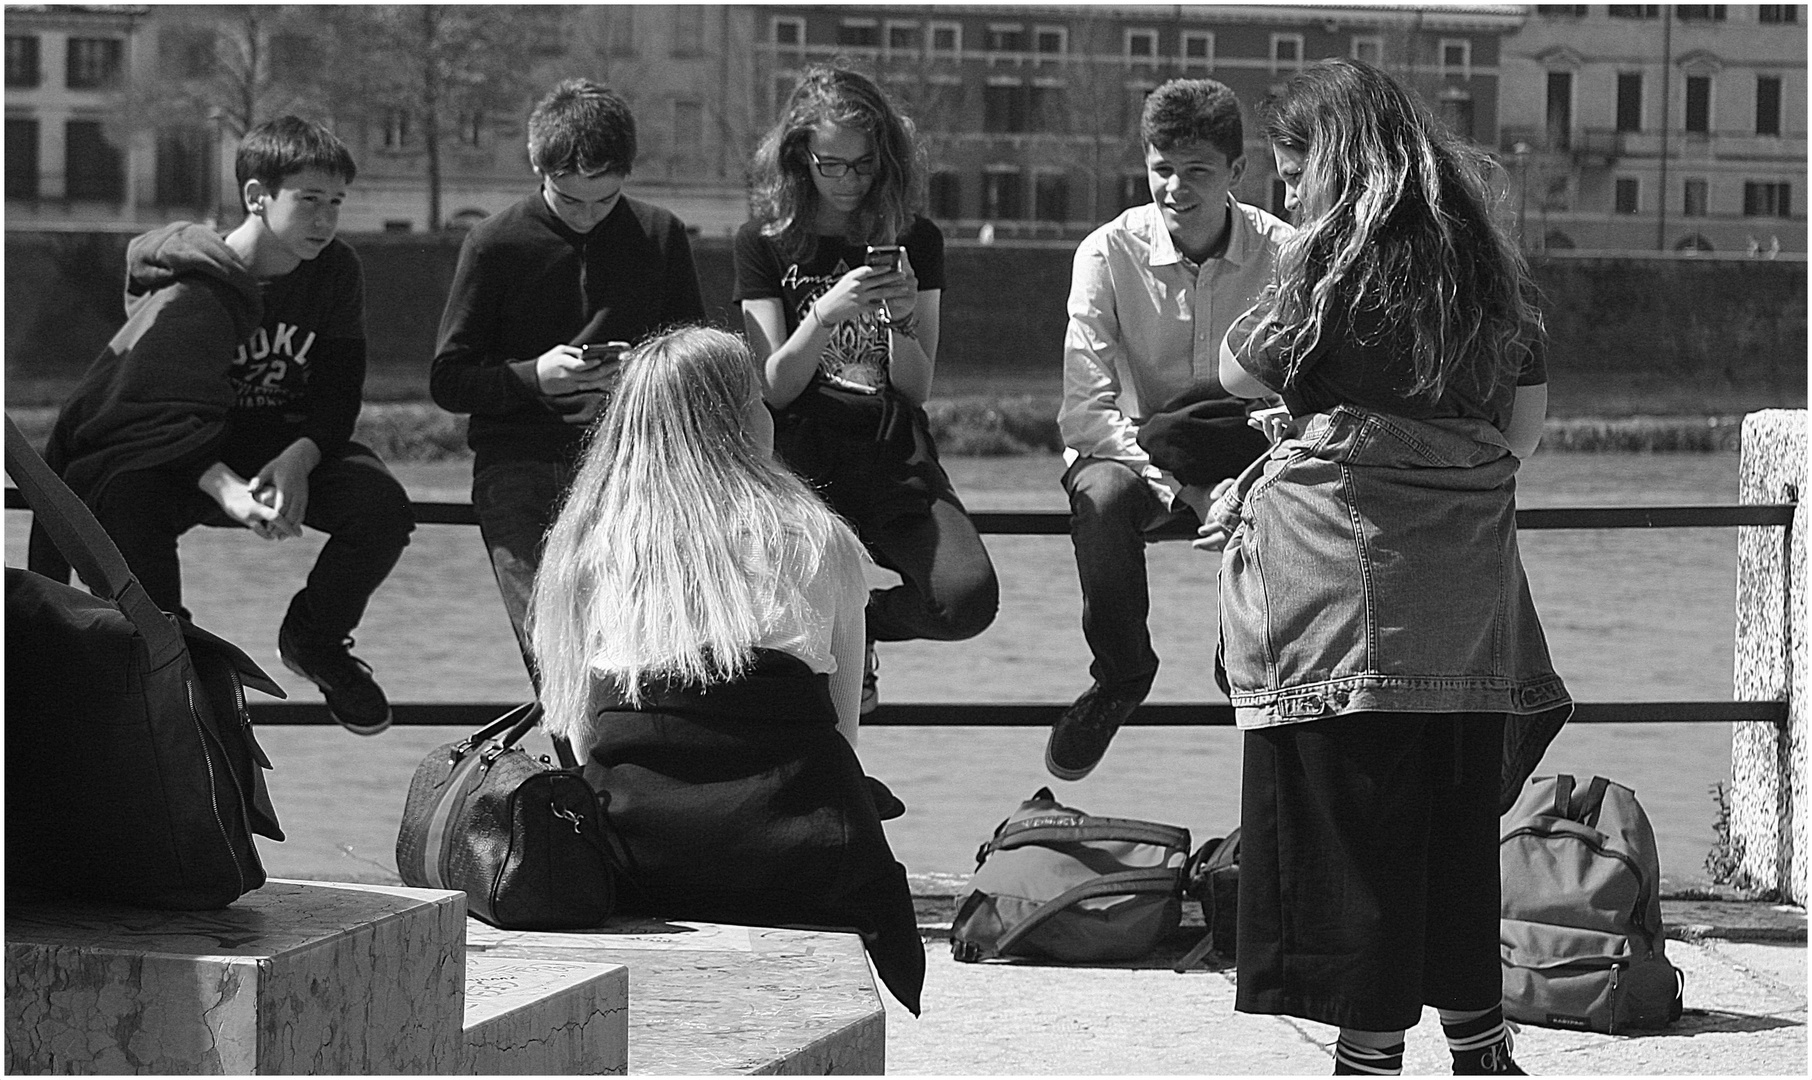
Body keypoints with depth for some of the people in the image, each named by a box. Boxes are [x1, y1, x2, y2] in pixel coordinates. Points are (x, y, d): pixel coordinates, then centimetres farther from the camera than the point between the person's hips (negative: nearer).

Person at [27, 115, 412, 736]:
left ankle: (315, 639, 5)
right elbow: (177, 418, -31)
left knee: (383, 507, -24)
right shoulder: (190, 296, -21)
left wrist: (297, 459, -29)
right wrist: (230, 491, -50)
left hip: (288, 448, 4)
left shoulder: (334, 273, -4)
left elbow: (335, 395, -7)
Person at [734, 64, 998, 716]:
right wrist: (827, 313, -18)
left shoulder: (914, 242, 10)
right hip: (802, 460, -2)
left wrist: (903, 322, -14)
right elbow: (775, 388, -1)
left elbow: (917, 390, 7)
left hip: (895, 460, 2)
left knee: (967, 600, -24)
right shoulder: (765, 245, 6)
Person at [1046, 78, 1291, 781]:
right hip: (1131, 453, -1)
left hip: (1248, 460, 1)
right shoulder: (1110, 253, -9)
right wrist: (1180, 488, -26)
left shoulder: (1283, 256, -7)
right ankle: (1120, 672, -9)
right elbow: (1085, 411, -14)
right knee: (1102, 496, -34)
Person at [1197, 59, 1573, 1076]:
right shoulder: (1491, 257, 11)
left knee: (1352, 826, -2)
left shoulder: (1341, 253, -8)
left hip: (1349, 567, -6)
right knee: (1458, 816, 14)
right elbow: (1527, 420, 16)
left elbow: (1241, 371, 0)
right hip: (1468, 578, 7)